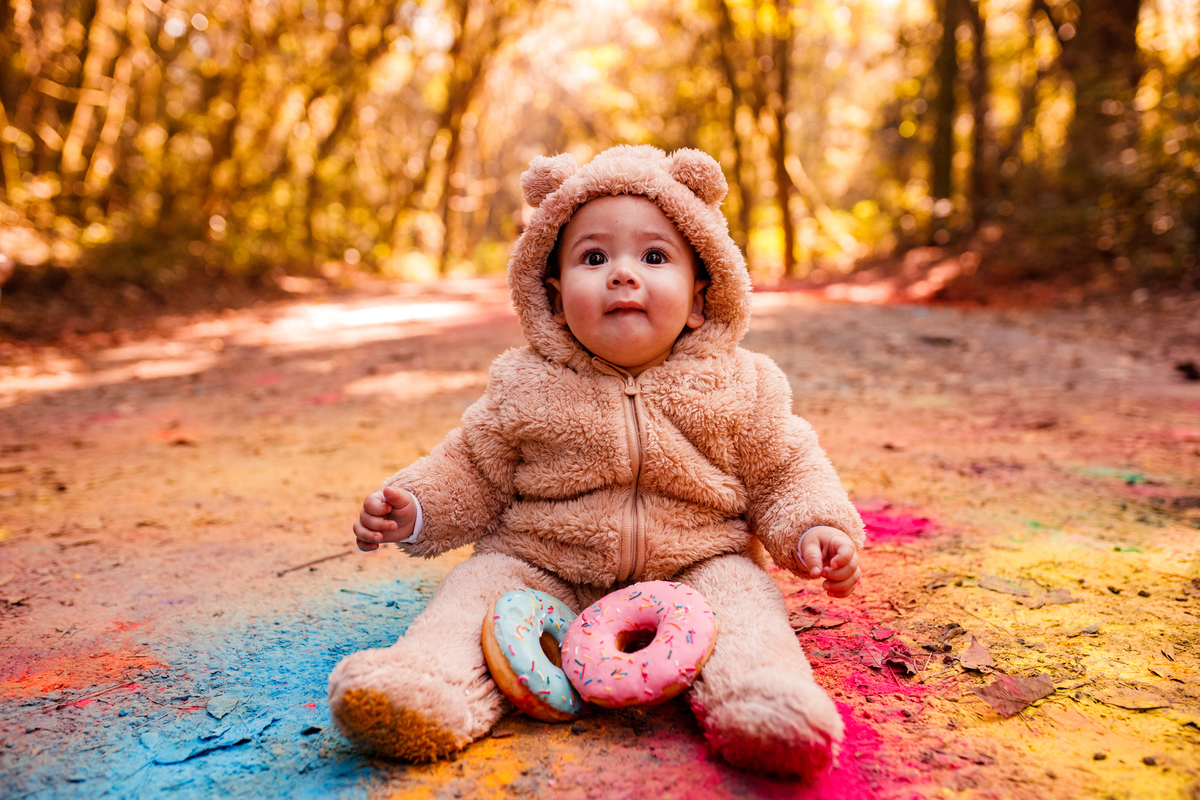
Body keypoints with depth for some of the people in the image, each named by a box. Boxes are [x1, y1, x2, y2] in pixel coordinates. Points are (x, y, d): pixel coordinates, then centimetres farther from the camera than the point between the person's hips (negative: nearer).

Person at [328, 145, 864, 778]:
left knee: (741, 591, -26)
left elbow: (782, 470, 7)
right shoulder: (527, 389, -1)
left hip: (694, 567, 0)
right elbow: (473, 471, 8)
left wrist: (813, 528, -11)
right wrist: (415, 509, -8)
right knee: (481, 584, -19)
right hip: (543, 569, 1)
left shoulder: (737, 387, -1)